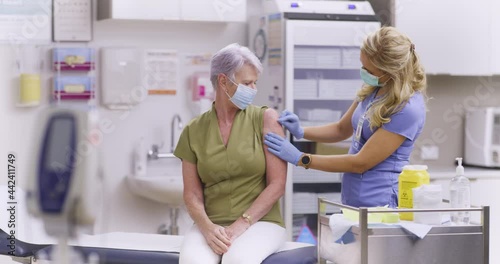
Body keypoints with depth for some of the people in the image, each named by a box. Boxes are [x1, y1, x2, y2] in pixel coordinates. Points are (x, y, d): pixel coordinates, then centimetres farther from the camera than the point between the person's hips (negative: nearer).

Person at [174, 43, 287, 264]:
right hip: (212, 225, 2)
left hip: (260, 222, -2)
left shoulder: (266, 119, 1)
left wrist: (241, 225, -15)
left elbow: (277, 185, -4)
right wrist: (208, 227, -16)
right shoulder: (194, 131, 6)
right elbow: (192, 193, 5)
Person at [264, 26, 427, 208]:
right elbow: (342, 129, 20)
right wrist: (300, 132, 3)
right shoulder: (373, 89, 5)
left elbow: (360, 163, -17)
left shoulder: (408, 109, -20)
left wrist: (300, 159, -13)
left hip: (379, 204, -7)